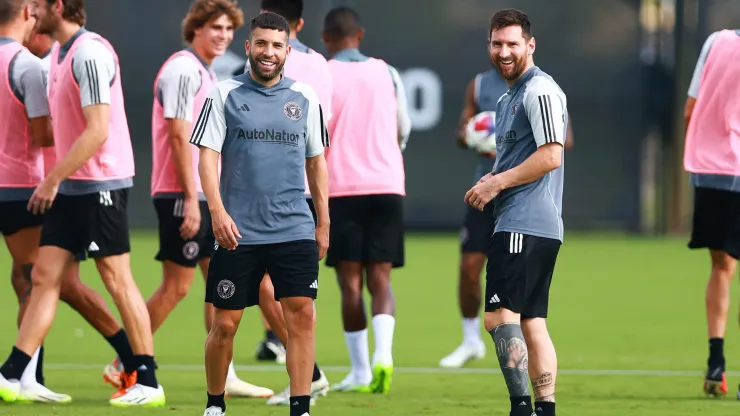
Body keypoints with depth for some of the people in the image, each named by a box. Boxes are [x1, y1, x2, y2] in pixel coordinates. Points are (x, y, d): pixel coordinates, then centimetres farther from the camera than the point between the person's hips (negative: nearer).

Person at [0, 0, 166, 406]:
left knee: (117, 280, -3)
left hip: (100, 185, -9)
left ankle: (146, 381, 3)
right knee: (45, 277, 5)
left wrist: (53, 179, -19)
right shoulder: (60, 53, 13)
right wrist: (55, 180, 15)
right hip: (70, 188, 9)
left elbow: (98, 130, -22)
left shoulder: (90, 54, -17)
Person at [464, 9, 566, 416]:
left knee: (500, 316, -16)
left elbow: (550, 156, -18)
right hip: (539, 228, 11)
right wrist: (490, 182, 10)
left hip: (525, 225, -11)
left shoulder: (540, 91, -10)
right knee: (530, 322, 10)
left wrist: (497, 183, -13)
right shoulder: (508, 98, 21)